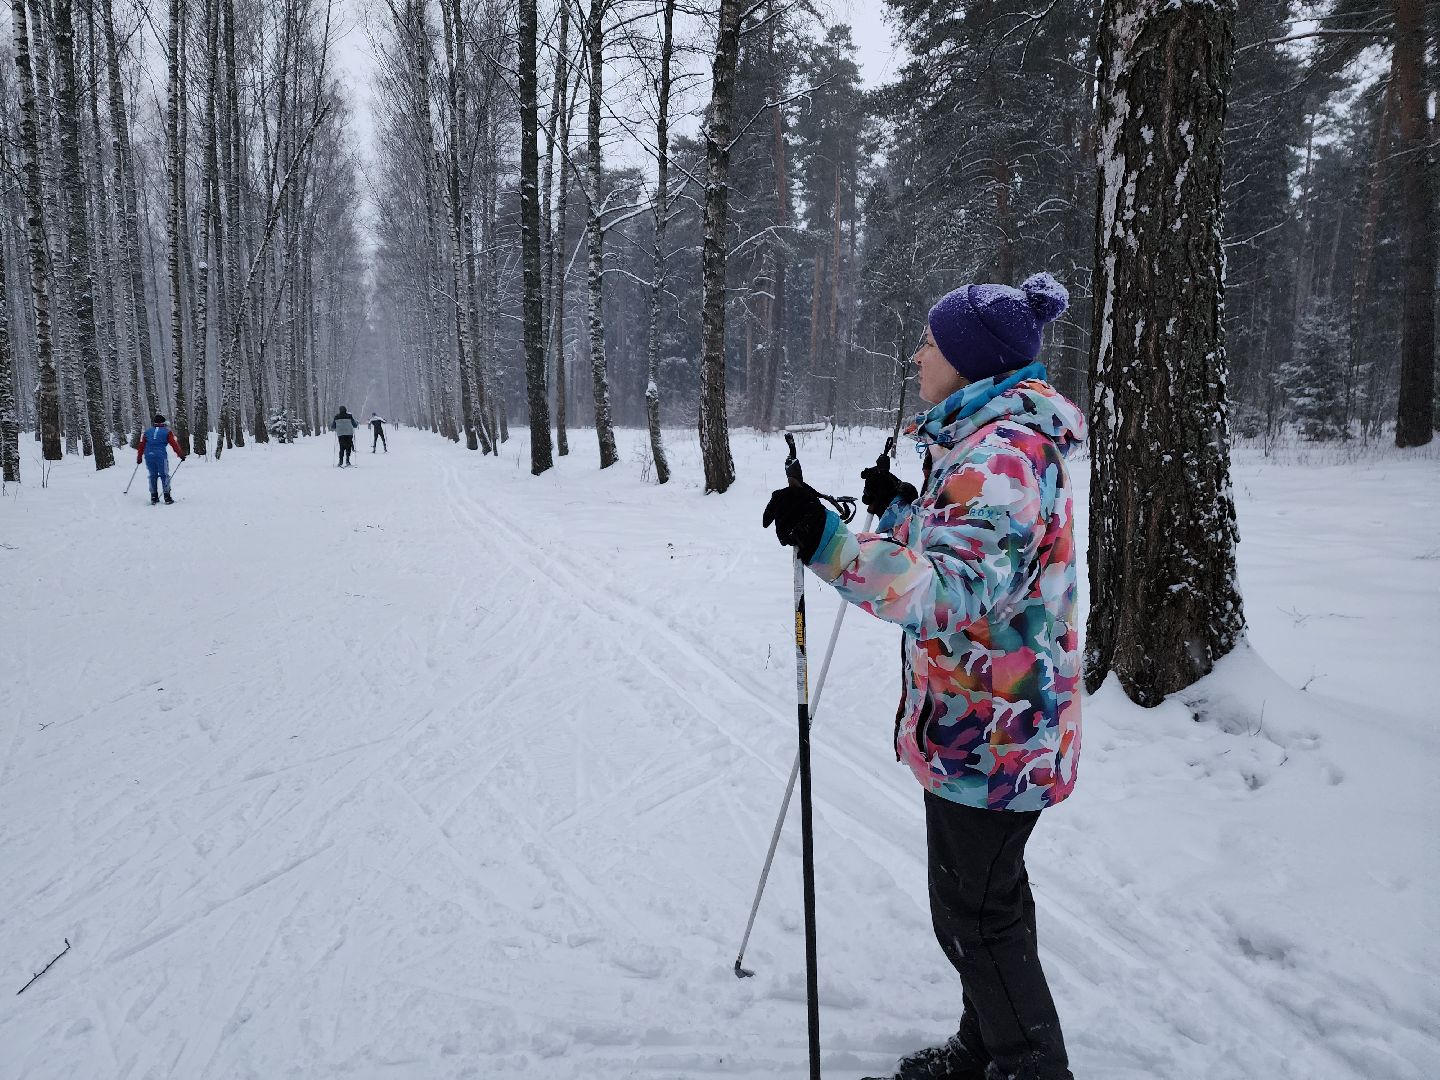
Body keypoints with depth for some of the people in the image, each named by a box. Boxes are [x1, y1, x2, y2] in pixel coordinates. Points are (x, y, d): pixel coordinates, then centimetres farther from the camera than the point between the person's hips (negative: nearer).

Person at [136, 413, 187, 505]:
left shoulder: (147, 432, 14)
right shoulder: (167, 432, 5)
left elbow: (141, 445, 13)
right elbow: (174, 444, -2)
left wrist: (139, 458, 19)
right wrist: (181, 455, 4)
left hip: (149, 456, 3)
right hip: (161, 456, -3)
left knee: (153, 476, 14)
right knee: (164, 476, 4)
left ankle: (154, 497, 14)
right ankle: (167, 498, 0)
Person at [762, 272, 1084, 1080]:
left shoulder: (1002, 452, -23)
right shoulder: (1002, 440, 10)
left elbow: (956, 586, -37)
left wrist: (832, 545, -47)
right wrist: (902, 507, 18)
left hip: (988, 732, -11)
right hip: (998, 724, 11)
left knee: (975, 917, 4)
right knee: (987, 896, 24)